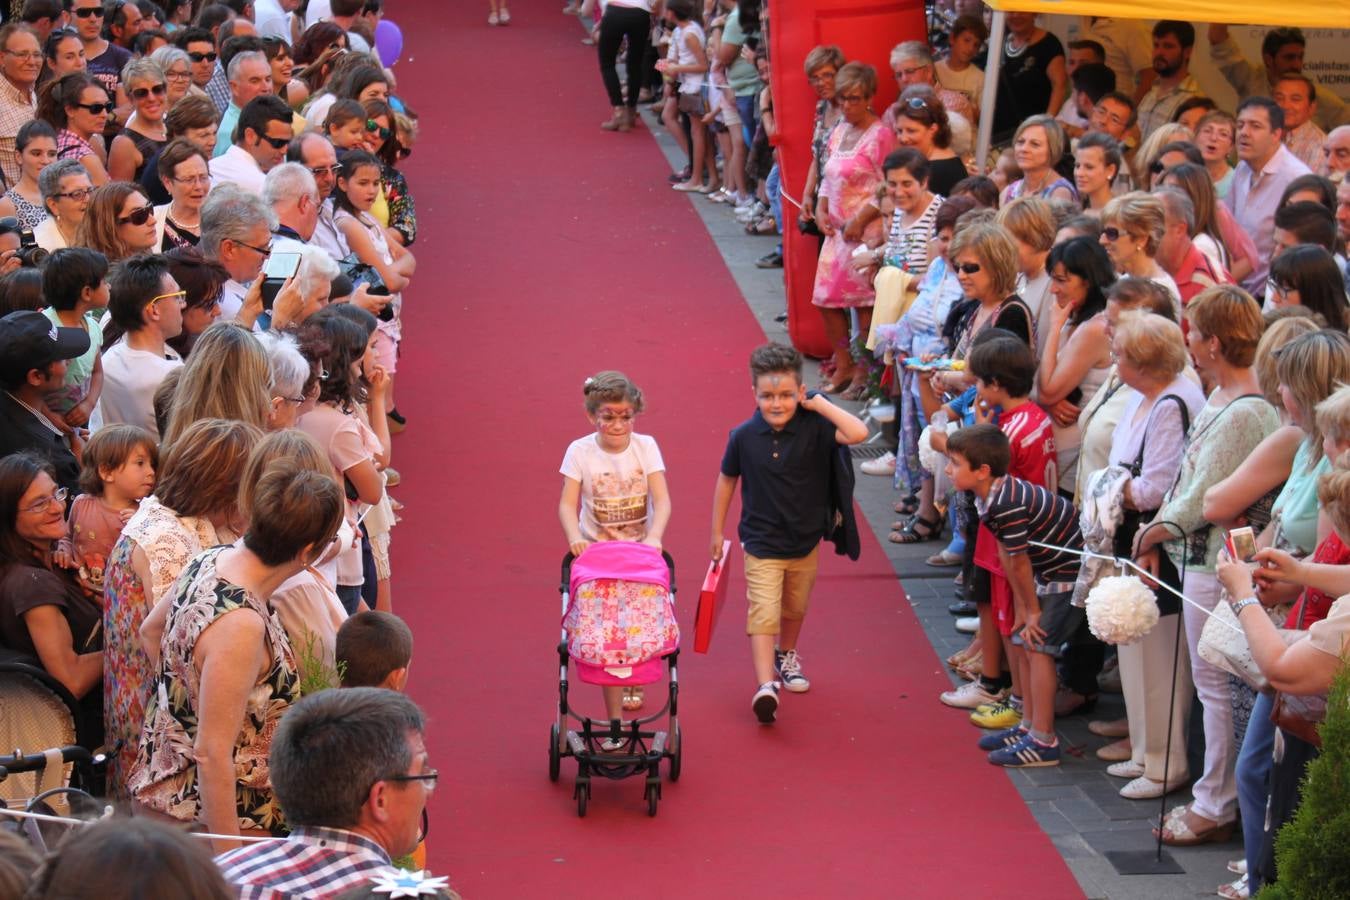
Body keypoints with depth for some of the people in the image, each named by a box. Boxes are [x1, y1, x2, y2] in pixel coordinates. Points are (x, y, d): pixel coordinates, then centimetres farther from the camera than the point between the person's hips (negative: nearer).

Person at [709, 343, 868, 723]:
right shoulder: (744, 436, -12)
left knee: (795, 609, 22)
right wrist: (717, 531, 9)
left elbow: (858, 433, -31)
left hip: (805, 542, 2)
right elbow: (726, 480, 4)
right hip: (762, 544, -2)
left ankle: (787, 657, 49)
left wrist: (819, 404, -24)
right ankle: (765, 686, -20)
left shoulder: (813, 429, -15)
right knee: (764, 615, -15)